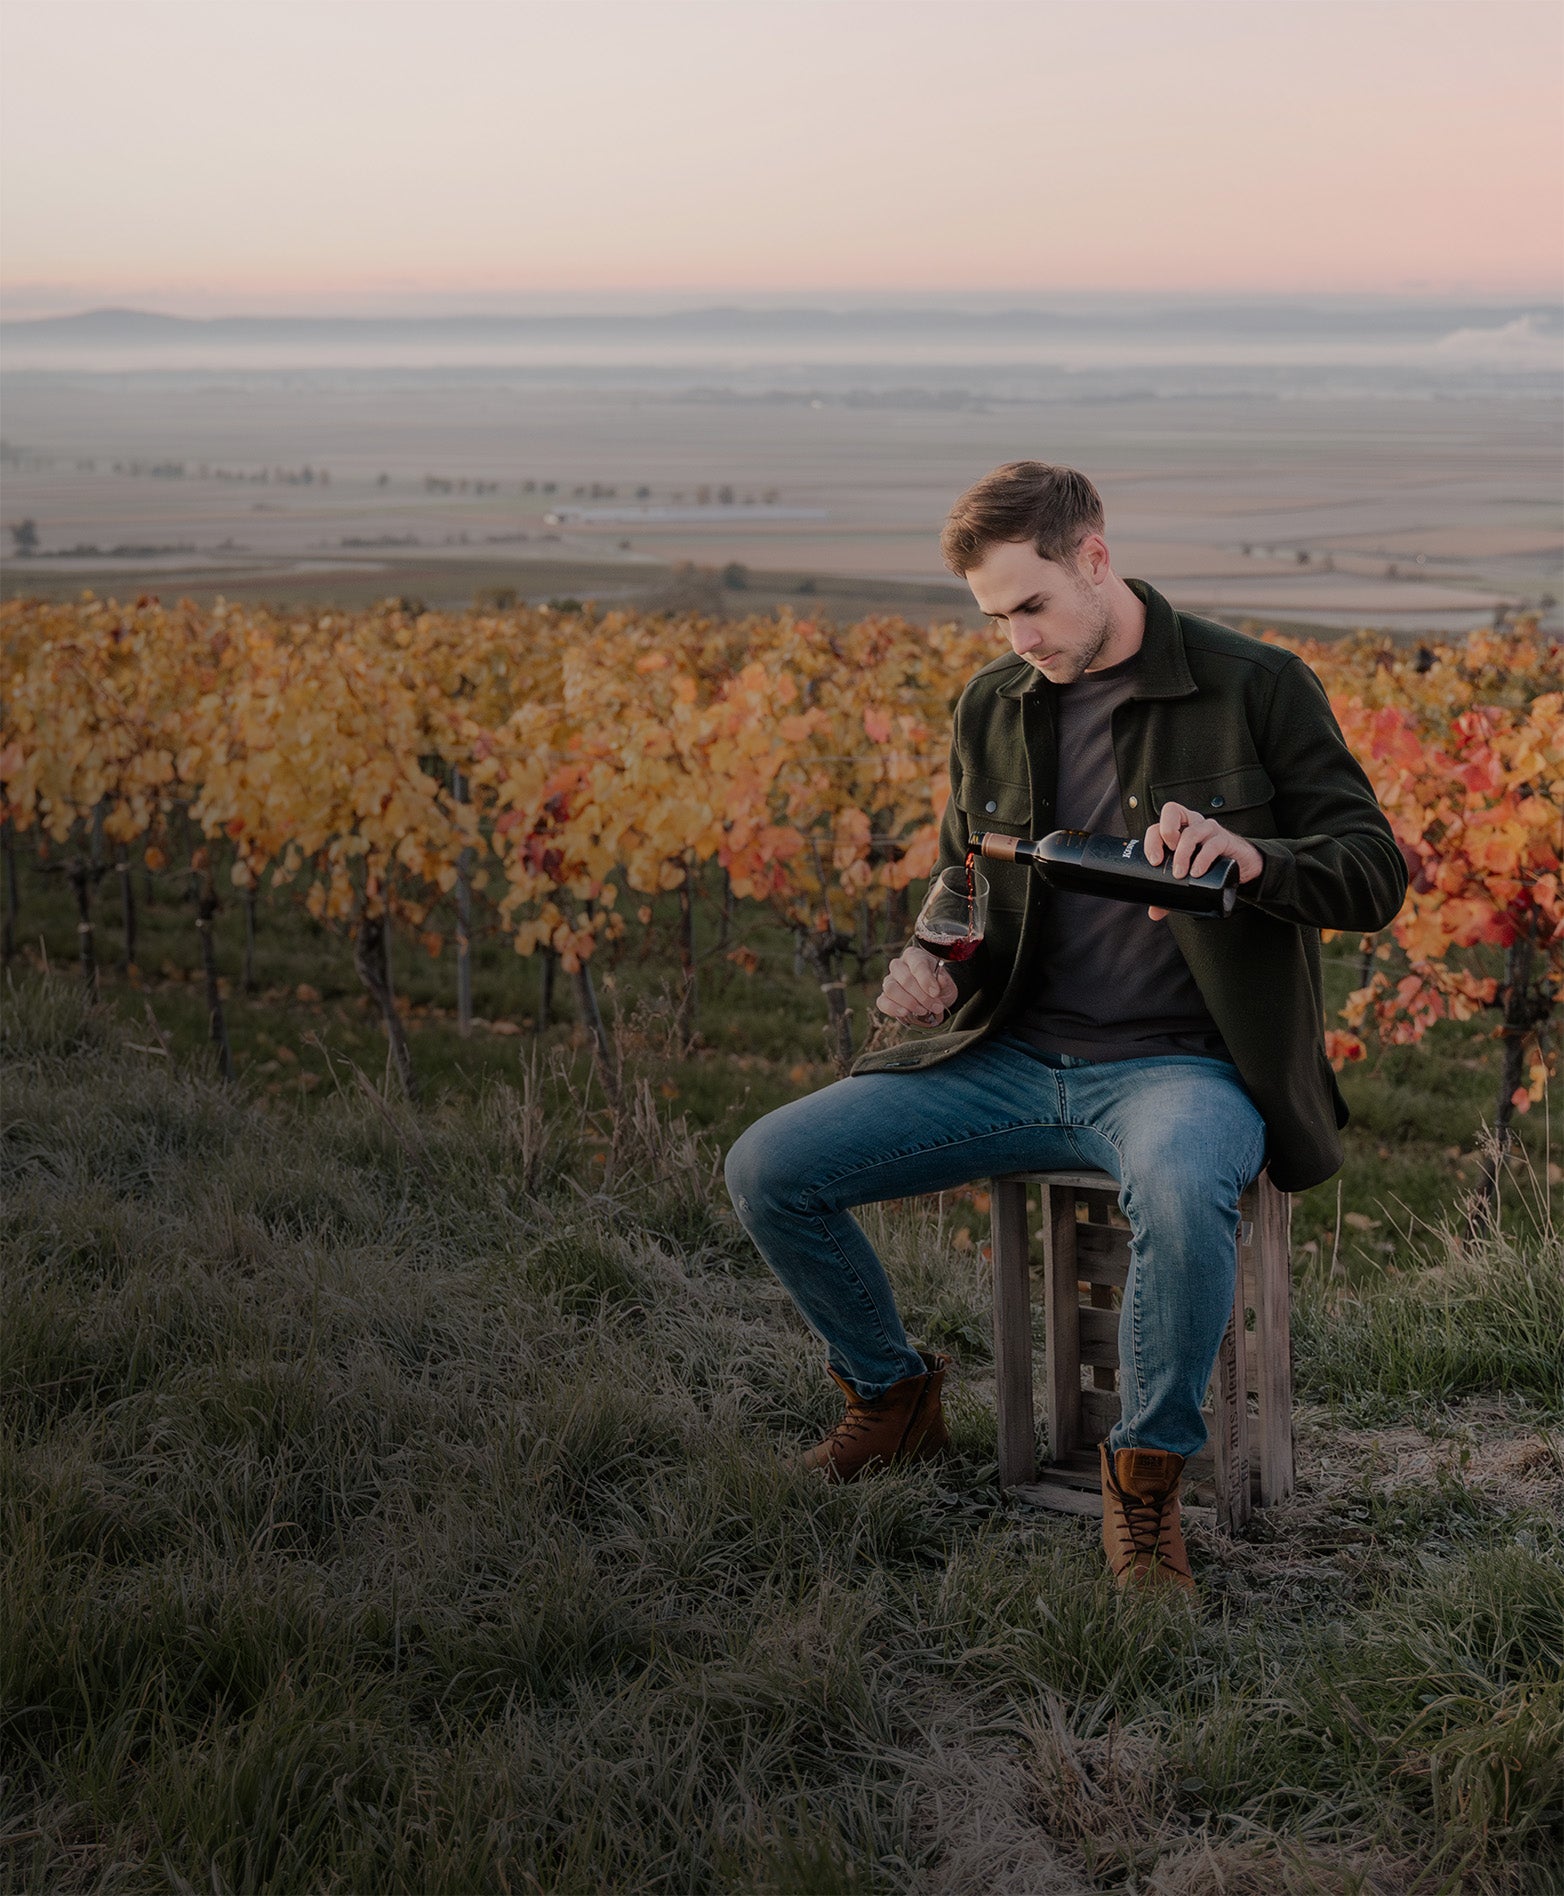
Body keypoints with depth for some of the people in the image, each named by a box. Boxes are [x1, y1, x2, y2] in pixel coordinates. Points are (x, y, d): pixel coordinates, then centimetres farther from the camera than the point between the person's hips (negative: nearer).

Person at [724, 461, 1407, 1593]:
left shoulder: (1257, 687, -5)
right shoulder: (993, 707, 10)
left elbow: (1377, 875, -6)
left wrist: (1250, 855, -27)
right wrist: (934, 967, -1)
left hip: (1180, 1064, -5)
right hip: (1017, 1059, 5)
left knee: (1183, 1193, -42)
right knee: (767, 1168, -9)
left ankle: (1147, 1479, -16)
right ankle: (896, 1399, 17)